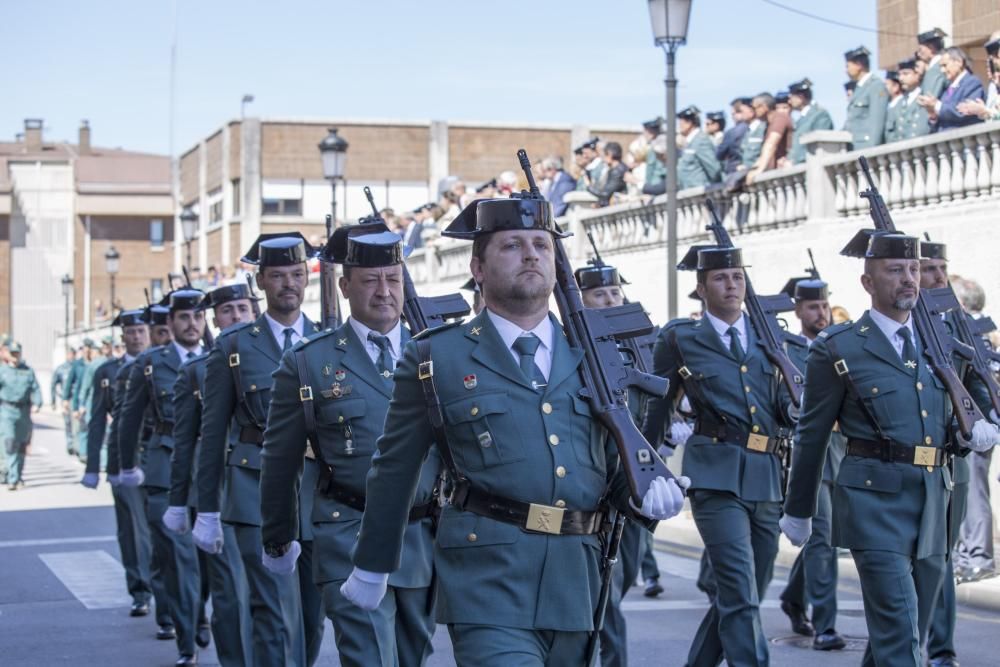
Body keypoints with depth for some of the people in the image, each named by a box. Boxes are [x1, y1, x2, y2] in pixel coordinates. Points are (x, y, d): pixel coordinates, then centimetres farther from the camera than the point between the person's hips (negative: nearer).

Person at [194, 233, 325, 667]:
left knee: (311, 618, 10)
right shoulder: (233, 347, 3)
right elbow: (213, 432, 5)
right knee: (278, 617, -11)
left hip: (319, 495, 3)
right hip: (258, 493, -3)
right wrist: (207, 510, 3)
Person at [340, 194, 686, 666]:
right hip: (488, 585, -4)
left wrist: (647, 495, -4)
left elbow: (617, 462, 19)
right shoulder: (436, 358, 4)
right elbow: (394, 472, 11)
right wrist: (371, 568, 17)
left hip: (576, 587, 5)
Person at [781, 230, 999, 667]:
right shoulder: (838, 350, -2)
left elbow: (954, 414, 24)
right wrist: (798, 511, 9)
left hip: (933, 501, 6)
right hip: (876, 501, -6)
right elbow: (811, 437, 4)